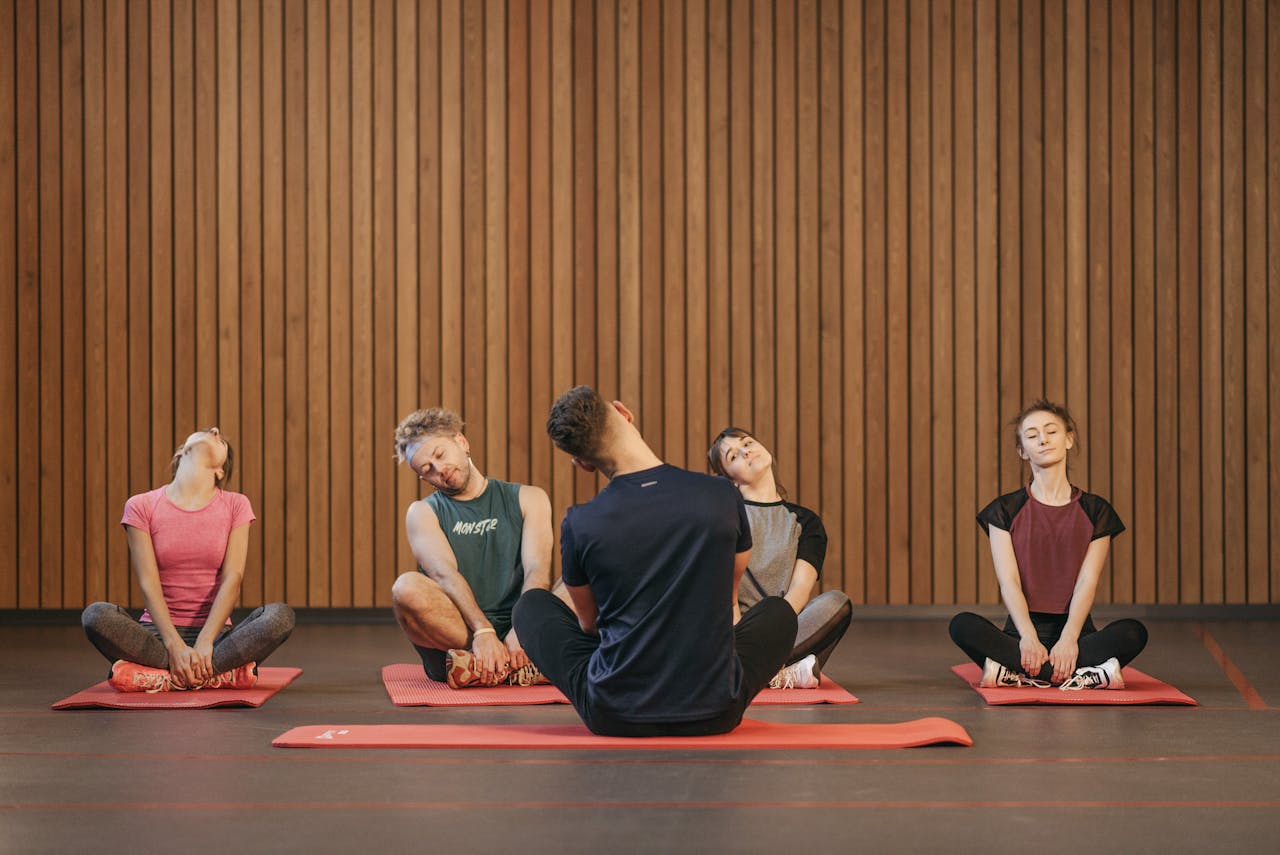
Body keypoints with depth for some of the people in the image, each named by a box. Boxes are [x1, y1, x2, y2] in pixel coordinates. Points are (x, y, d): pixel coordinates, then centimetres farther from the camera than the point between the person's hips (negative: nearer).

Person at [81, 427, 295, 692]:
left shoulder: (235, 506, 5)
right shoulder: (141, 506, 3)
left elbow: (232, 578, -6)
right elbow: (148, 584, -7)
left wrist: (205, 642, -20)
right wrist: (176, 646, -21)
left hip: (214, 633, 1)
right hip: (159, 634, -1)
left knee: (280, 616, -29)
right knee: (96, 615, -31)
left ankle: (152, 675, -29)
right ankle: (226, 674, -28)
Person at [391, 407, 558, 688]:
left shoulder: (528, 499, 15)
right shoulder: (423, 513, 13)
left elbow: (537, 570, -1)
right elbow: (445, 575, -6)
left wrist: (521, 629, -22)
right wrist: (482, 631, -26)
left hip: (519, 634, 1)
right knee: (407, 588, -30)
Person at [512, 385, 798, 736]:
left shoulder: (579, 524, -9)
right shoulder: (723, 497, -5)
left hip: (613, 717, -1)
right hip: (714, 715, 1)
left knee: (531, 605, 26)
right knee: (779, 612, 31)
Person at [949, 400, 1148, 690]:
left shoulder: (1096, 511, 9)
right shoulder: (1005, 510, 8)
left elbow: (1087, 581, -3)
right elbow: (1009, 582, -4)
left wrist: (1068, 639, -21)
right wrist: (1029, 639, -22)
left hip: (1073, 628, 1)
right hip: (1022, 630, 0)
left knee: (1133, 633, -30)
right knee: (963, 625, -30)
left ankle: (1012, 673, -31)